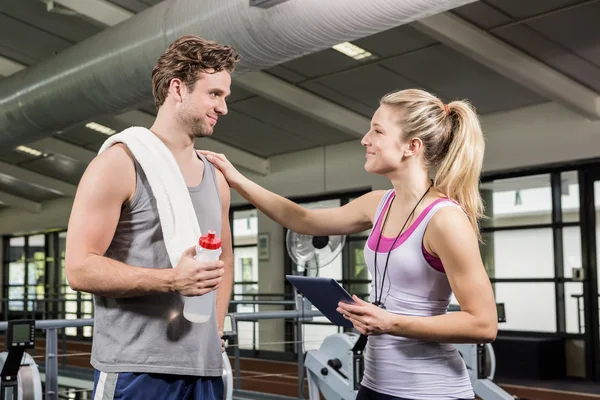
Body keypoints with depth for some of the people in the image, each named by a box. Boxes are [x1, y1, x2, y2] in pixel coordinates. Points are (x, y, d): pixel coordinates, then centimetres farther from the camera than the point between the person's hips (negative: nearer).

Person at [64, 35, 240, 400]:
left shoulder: (216, 177, 13)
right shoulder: (120, 164, -6)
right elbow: (80, 268, -12)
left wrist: (216, 329, 10)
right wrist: (173, 280, -21)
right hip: (136, 367, -6)